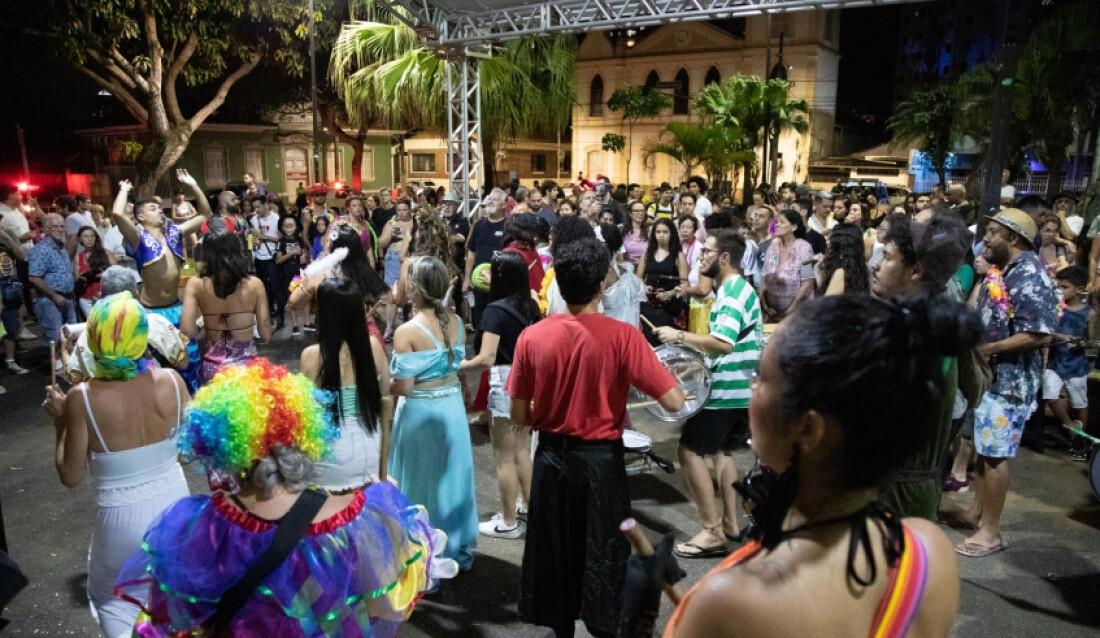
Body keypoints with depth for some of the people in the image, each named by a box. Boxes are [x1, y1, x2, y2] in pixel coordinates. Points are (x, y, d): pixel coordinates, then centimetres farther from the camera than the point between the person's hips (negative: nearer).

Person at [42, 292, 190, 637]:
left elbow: (71, 477, -10)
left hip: (124, 517, -2)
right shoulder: (171, 381, -16)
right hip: (175, 503, 3)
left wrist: (60, 421, 0)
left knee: (110, 597, 26)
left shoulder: (82, 398, -21)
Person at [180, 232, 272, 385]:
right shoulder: (254, 284, -8)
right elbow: (266, 334, -5)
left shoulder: (196, 285, -8)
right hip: (245, 364, 0)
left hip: (211, 366, 0)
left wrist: (206, 329, 5)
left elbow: (187, 331, -16)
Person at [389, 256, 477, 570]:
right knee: (452, 476, 20)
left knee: (422, 482, 9)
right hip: (453, 407, 6)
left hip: (421, 413, -6)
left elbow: (403, 387, -18)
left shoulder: (407, 332, -20)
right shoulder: (456, 323, -1)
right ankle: (458, 549, 36)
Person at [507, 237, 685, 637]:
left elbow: (519, 416, -3)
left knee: (553, 550, 20)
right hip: (601, 460, -2)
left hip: (552, 458, 3)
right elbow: (674, 403, -17)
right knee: (602, 554, 16)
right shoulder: (621, 336, -17)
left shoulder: (532, 337, -9)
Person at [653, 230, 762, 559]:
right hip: (742, 388, 11)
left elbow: (723, 343, -29)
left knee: (690, 451, -6)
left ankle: (712, 532, -2)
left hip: (727, 390, -11)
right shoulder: (739, 288, 16)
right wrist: (697, 352, 18)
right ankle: (731, 523, 26)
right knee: (722, 451, 20)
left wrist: (679, 336, -22)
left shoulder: (733, 291, -17)